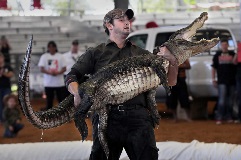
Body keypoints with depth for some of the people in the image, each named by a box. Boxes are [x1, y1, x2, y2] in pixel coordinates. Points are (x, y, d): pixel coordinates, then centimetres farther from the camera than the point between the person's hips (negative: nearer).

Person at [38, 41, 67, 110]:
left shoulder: (60, 56, 4)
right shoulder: (44, 57, 4)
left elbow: (64, 68, 1)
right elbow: (41, 69, -3)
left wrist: (58, 73, -20)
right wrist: (49, 73, -21)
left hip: (59, 83, 0)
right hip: (48, 83, 0)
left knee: (62, 99, 1)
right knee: (49, 100, 3)